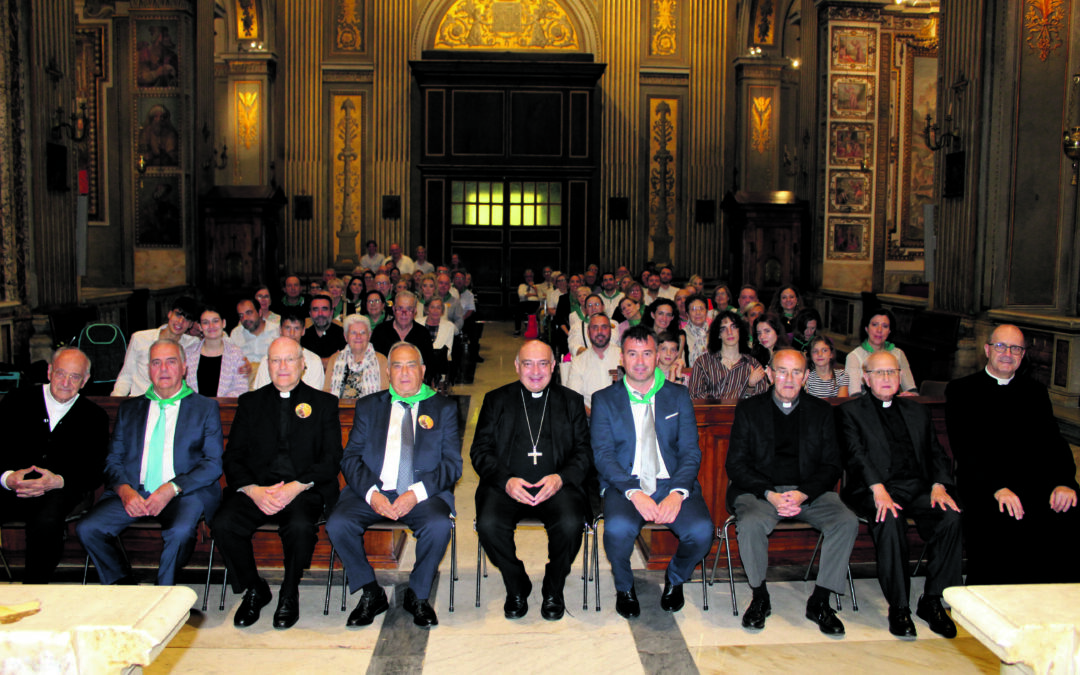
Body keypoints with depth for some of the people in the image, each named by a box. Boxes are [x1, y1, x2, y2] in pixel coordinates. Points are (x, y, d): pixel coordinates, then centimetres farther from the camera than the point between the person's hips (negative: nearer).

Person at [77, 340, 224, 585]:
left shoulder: (206, 408, 11)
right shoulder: (129, 409, 21)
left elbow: (213, 463, 2)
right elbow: (113, 459, 14)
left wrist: (172, 489, -13)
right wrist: (124, 489, -9)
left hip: (184, 493, -3)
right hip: (133, 493, 4)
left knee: (180, 532, -33)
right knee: (87, 529, -19)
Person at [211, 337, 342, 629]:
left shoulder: (323, 403, 11)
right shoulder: (250, 403, 17)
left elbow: (331, 459, 2)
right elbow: (234, 458, 9)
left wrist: (297, 486, -15)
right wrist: (253, 490, -11)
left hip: (305, 490, -2)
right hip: (256, 489, 3)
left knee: (300, 527, -34)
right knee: (222, 524, -26)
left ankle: (289, 594, -5)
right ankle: (254, 590, 0)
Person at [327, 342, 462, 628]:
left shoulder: (444, 408, 11)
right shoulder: (368, 406, 15)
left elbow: (452, 463, 2)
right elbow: (350, 457, 6)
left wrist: (417, 493, -15)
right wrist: (371, 493, -14)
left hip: (424, 493, -2)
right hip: (373, 490, 2)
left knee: (438, 526, -32)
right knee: (337, 524, -24)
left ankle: (418, 596, -4)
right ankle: (371, 594, -1)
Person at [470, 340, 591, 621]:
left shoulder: (571, 401, 15)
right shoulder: (496, 400, 14)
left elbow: (584, 451, 9)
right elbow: (480, 450, 7)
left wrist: (561, 478, -11)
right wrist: (506, 481, -11)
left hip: (557, 486, 0)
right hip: (506, 486, 1)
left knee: (571, 524, -30)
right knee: (488, 524, -28)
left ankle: (553, 590, 0)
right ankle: (517, 587, 1)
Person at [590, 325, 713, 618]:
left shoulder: (678, 396, 11)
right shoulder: (604, 399, 8)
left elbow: (691, 451, 4)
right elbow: (603, 454, -2)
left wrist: (678, 492, -16)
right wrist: (634, 493, -19)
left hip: (672, 483, 1)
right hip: (625, 484, -1)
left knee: (701, 530, -28)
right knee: (618, 528, -34)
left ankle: (674, 579, 8)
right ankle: (624, 588, 1)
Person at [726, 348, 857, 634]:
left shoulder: (821, 411, 10)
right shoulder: (748, 409, 5)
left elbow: (832, 466, 5)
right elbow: (736, 464, 0)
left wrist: (802, 494, -14)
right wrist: (770, 495, -16)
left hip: (809, 491, 2)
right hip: (760, 490, -2)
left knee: (847, 522, -25)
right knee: (750, 524, -33)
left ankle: (819, 601, -9)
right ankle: (760, 597, -8)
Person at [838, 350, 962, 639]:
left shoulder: (917, 411, 25)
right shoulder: (852, 411, 11)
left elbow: (936, 454, 18)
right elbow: (856, 454, -5)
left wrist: (939, 486, -3)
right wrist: (878, 489, -21)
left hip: (918, 487, 4)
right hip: (875, 489, -4)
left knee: (952, 516, -26)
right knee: (891, 520, -35)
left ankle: (932, 601, -12)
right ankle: (898, 607, -21)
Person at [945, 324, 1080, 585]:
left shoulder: (1035, 391, 22)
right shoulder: (961, 390, 9)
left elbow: (1053, 441, 11)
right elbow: (964, 448, -3)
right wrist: (997, 487, -19)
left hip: (1036, 482, 4)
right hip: (983, 483, -3)